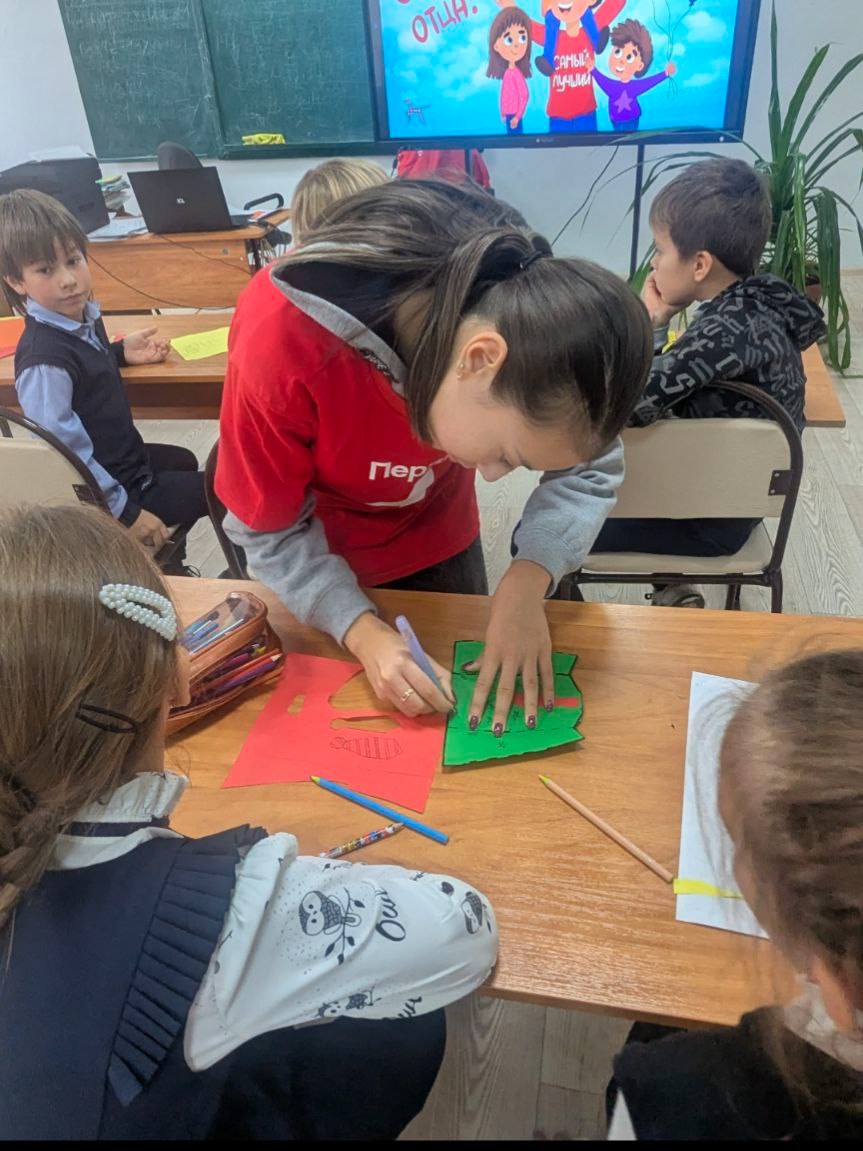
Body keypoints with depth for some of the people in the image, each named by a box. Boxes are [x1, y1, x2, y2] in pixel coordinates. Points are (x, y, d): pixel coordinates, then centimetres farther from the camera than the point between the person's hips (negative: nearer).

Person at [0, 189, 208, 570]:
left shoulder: (82, 316, -3)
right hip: (108, 492, -10)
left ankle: (170, 567, 45)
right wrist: (127, 511, -27)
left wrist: (120, 352, 7)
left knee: (185, 463, 35)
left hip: (124, 458, 10)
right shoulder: (45, 359, -31)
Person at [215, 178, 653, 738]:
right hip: (317, 560, -2)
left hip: (439, 540, 3)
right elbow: (270, 530, -25)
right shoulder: (280, 342, -40)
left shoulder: (524, 304, -29)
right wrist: (363, 631, -37)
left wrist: (528, 580, -34)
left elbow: (590, 471, -19)